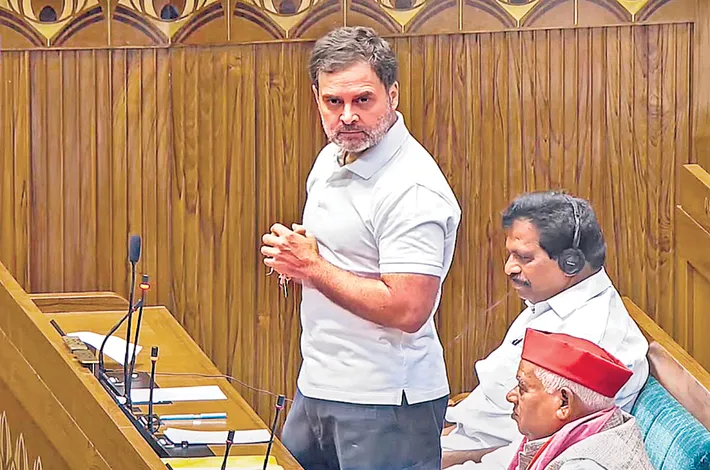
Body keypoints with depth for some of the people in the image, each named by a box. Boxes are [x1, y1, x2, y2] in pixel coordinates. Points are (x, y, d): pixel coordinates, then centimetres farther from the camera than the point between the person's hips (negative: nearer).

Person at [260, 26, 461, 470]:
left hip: (386, 405, -9)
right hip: (318, 385, 9)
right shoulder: (332, 158, 9)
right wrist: (293, 256, 2)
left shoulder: (413, 190, -20)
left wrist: (313, 268, -17)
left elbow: (407, 310, -26)